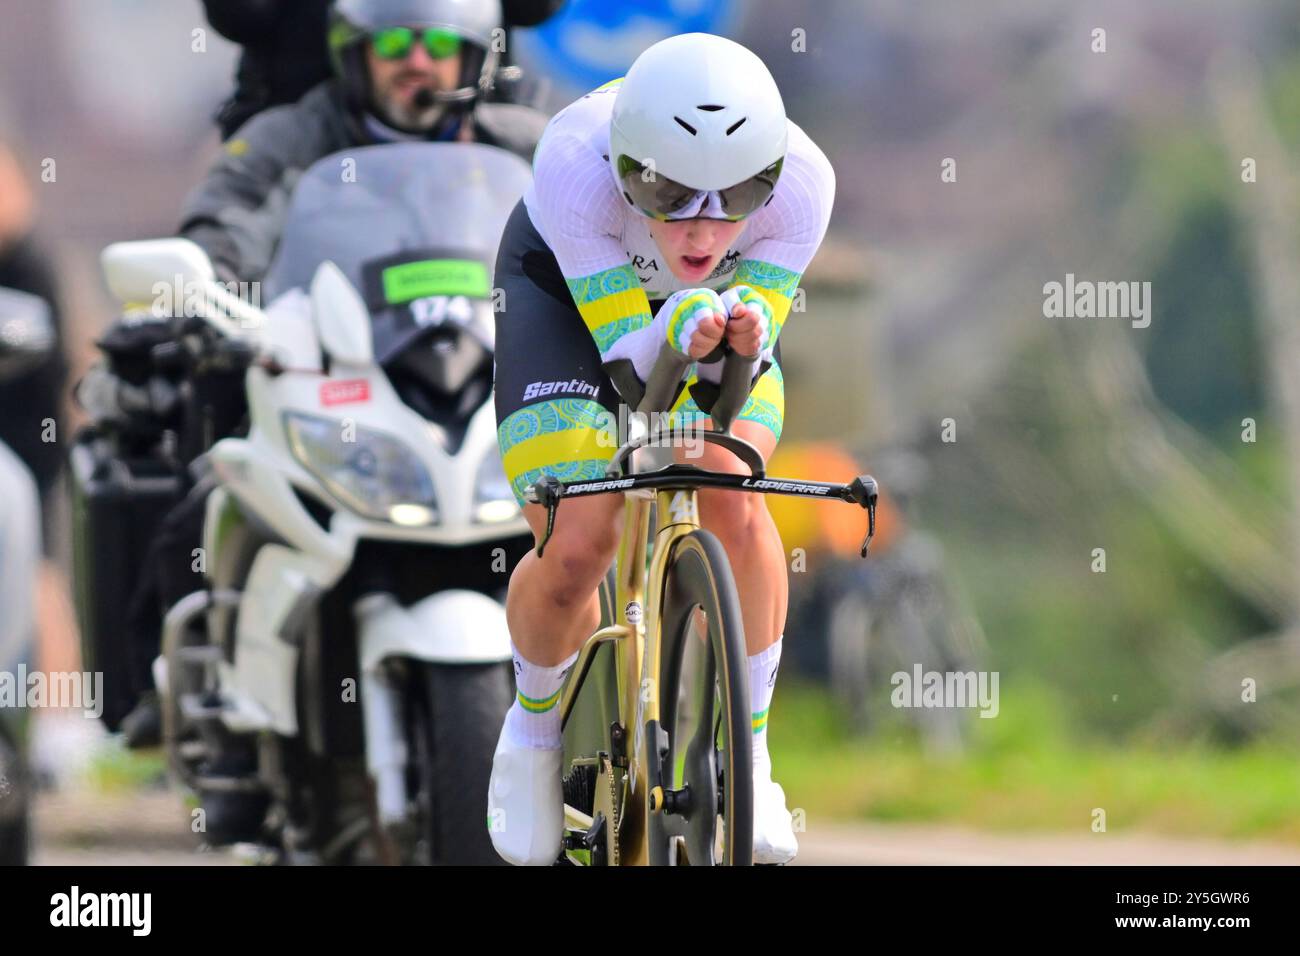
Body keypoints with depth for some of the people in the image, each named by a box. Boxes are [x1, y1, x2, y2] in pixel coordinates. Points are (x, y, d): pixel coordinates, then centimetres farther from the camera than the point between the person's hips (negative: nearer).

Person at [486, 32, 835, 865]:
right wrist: (682, 334, -56)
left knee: (733, 499, -25)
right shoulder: (574, 165, -40)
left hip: (724, 297, 1)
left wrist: (745, 336, -48)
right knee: (574, 553, -17)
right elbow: (626, 364, -34)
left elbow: (747, 360, -25)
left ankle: (749, 757, -6)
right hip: (568, 291, -1)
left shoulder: (800, 180, -34)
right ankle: (536, 725, 16)